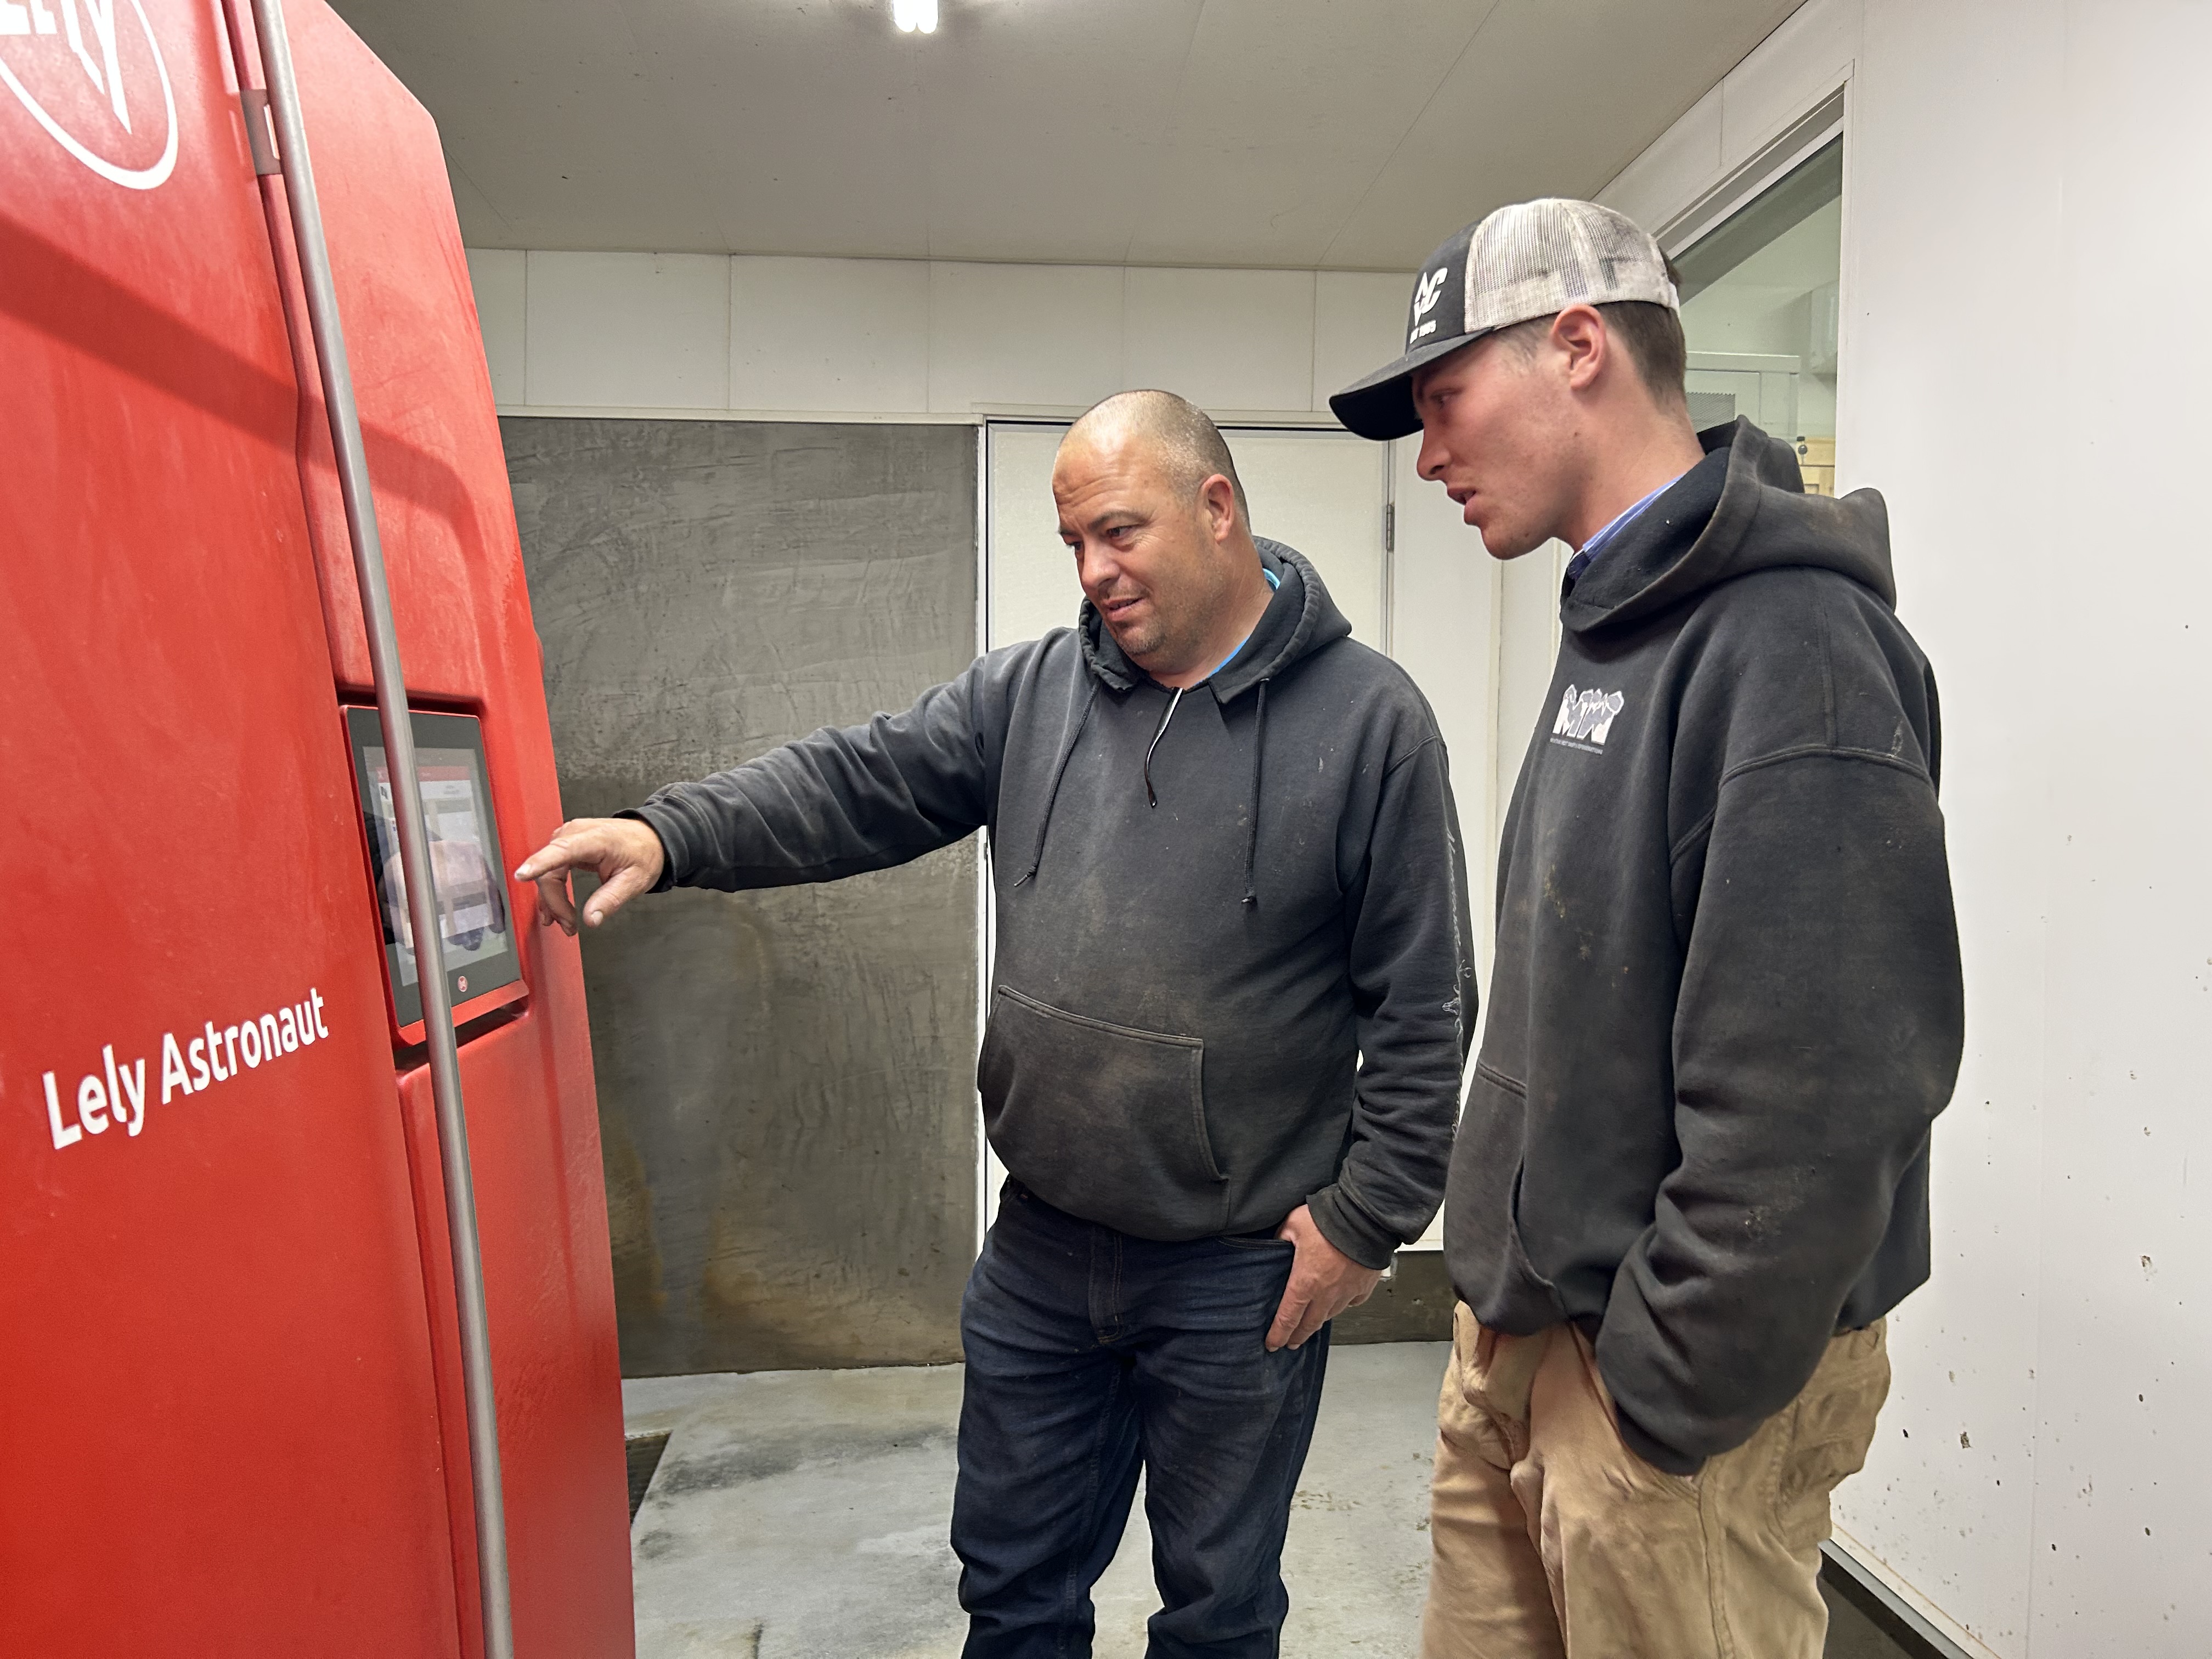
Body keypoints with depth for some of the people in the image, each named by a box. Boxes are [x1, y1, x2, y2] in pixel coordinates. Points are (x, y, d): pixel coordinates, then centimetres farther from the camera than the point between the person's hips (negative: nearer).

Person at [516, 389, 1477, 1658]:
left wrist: (1367, 1218, -9)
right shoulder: (1033, 692, 3)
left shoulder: (1368, 718, -10)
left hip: (1242, 1273, -3)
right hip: (1040, 1250, 4)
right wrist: (671, 835, -18)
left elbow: (1422, 1005, -9)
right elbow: (858, 785, -3)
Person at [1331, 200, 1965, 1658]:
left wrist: (1661, 1397, -17)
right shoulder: (1614, 632, 9)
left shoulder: (1792, 647, -20)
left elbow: (1821, 1097, -25)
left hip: (1674, 1381, -8)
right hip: (1520, 1332, 8)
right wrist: (1511, 1297, 12)